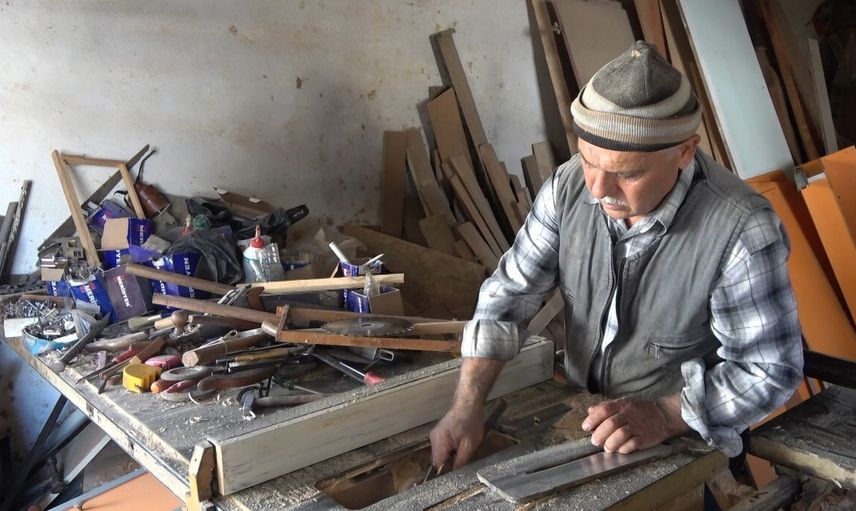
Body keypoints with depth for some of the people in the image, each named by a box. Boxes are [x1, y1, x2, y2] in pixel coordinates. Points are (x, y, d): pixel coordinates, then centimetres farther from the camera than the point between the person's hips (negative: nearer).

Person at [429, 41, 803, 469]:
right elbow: (509, 294, -8)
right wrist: (467, 404, -18)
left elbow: (771, 368, -18)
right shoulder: (570, 184, -13)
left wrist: (664, 416, -30)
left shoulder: (742, 232, -27)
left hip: (682, 441, -3)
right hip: (578, 413, 4)